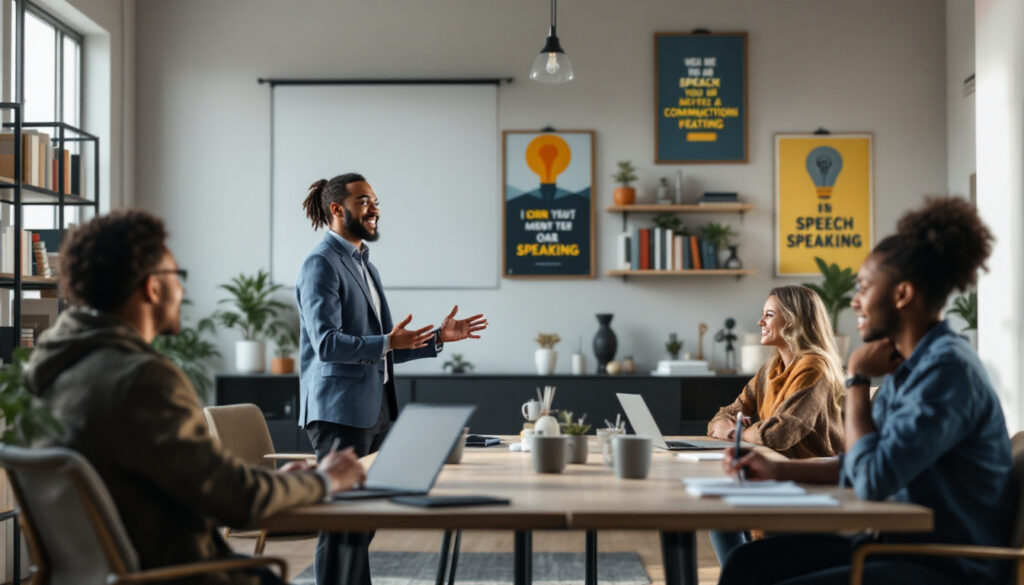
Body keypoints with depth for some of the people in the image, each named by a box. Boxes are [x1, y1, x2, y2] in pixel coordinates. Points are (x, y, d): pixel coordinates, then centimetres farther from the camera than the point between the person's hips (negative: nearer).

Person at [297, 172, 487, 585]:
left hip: (374, 408, 9)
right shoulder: (321, 264, -10)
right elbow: (327, 343, -20)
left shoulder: (364, 264, 19)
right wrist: (386, 342, -31)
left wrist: (438, 338, 13)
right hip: (340, 411, -9)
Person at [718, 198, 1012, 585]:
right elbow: (861, 466, 19)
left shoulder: (947, 368, -18)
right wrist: (779, 470, 9)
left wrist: (857, 379, -11)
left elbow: (873, 479, -23)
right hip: (902, 544, 9)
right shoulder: (907, 366, 11)